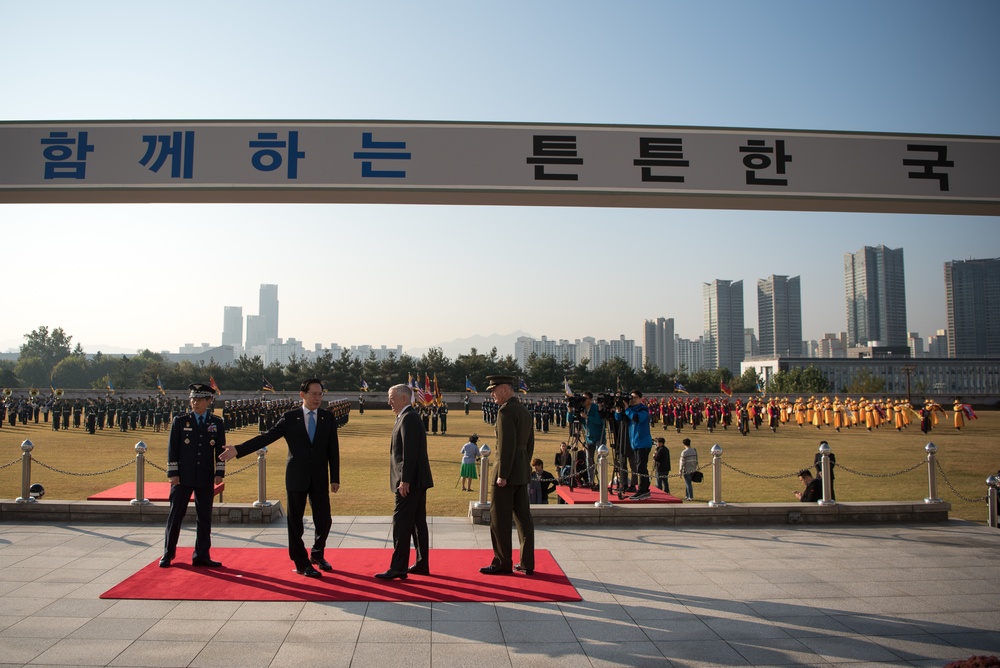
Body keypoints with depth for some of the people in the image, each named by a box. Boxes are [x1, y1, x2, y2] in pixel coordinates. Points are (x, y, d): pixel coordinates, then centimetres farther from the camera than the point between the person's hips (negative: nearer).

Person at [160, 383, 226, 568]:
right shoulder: (180, 421, 1)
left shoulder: (217, 423, 5)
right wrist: (173, 473, -6)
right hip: (183, 477, -1)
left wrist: (219, 473, -1)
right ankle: (168, 554, 18)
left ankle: (201, 556, 14)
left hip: (206, 479, 2)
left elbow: (220, 450, 6)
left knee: (204, 518, 6)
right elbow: (172, 448, 0)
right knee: (175, 516, 5)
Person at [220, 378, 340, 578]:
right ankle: (302, 563, 19)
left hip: (319, 479, 1)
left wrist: (335, 478, -1)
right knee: (295, 523, 5)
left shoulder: (328, 418, 3)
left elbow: (333, 449, 3)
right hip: (297, 477, -1)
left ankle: (317, 555, 32)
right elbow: (266, 437, -6)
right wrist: (238, 450, -15)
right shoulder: (290, 417, -1)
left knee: (324, 521, 5)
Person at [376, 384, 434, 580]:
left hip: (410, 482, -10)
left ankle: (398, 568, -4)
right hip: (417, 481, 10)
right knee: (418, 523, 13)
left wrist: (405, 481, -23)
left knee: (401, 524, -7)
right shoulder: (410, 417, 17)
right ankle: (422, 565, 19)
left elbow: (410, 452, -22)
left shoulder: (408, 418, -14)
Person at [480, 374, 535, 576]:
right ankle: (527, 563, 15)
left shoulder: (506, 411, -15)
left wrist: (502, 475, -19)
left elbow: (507, 444, -21)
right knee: (523, 518, 10)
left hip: (508, 472, -9)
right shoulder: (525, 412, 13)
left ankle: (502, 563, 7)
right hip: (522, 473, 9)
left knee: (500, 520, 1)